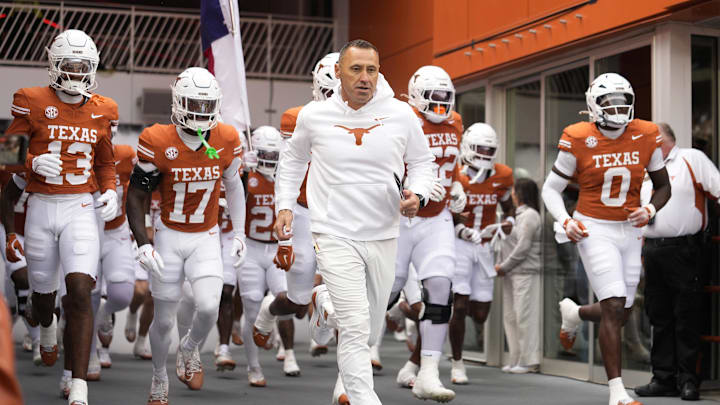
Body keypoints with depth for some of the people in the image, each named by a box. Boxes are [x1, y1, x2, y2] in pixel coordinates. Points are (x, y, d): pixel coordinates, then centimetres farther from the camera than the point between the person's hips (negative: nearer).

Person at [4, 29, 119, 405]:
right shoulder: (32, 102, -3)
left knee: (80, 291, -16)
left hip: (81, 209, 0)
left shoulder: (102, 111, 6)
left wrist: (110, 191, 0)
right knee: (43, 292, 14)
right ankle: (47, 327, 55)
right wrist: (33, 163, -19)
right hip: (41, 207, 0)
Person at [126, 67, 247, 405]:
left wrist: (239, 234, 12)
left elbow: (233, 187, 11)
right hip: (169, 237, -1)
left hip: (206, 238, 2)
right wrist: (142, 244, -17)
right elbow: (136, 196, -8)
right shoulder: (158, 142, -16)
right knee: (164, 319, 5)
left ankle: (189, 350, 18)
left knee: (208, 308, -17)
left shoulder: (226, 141, -7)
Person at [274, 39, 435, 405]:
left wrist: (418, 196, -8)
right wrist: (285, 205, 6)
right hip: (335, 236, -3)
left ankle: (326, 304, 48)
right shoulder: (314, 116, -3)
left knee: (370, 332, 17)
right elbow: (293, 159, 15)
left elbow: (421, 161, 11)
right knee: (356, 330, -14)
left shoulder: (401, 115, -3)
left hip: (383, 237, 3)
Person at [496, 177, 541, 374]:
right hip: (512, 274, 9)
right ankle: (516, 359, 15)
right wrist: (500, 264, 6)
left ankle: (529, 361, -6)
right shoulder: (517, 215, 19)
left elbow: (523, 247, -15)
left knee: (525, 316, -8)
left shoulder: (530, 215, -9)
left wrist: (504, 266, -11)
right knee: (510, 317, 10)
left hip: (525, 272, -9)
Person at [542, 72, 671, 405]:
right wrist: (565, 221, -16)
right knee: (614, 308, -16)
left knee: (618, 315, 10)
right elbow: (551, 188, 1)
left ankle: (573, 313, 44)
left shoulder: (646, 137, 0)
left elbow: (663, 186, 12)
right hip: (594, 230, -4)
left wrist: (650, 210, -9)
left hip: (630, 232, 5)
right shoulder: (579, 140, -9)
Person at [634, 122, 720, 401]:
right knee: (659, 318, 8)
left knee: (687, 318, -4)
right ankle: (664, 379, 13)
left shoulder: (692, 159, -1)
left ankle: (688, 380, 1)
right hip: (653, 250, 7)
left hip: (683, 249, -7)